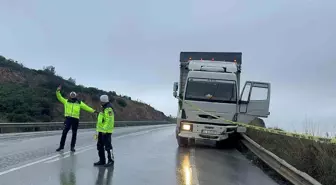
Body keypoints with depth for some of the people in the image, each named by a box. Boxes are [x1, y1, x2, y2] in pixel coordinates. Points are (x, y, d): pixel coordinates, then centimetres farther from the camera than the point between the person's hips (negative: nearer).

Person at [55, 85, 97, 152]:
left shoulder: (79, 103, 11)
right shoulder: (66, 101, 11)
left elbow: (86, 107, 7)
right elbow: (59, 97, 5)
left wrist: (93, 111, -1)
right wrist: (58, 91, -10)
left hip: (76, 119, 1)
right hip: (68, 118, -1)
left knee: (74, 133, 6)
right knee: (64, 132, -6)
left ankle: (72, 147, 16)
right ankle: (61, 146, 4)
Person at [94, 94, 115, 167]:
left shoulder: (108, 109, -15)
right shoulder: (104, 109, 19)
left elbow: (109, 121, -23)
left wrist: (105, 130, -25)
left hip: (106, 131, -11)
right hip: (101, 131, 11)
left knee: (108, 146, -4)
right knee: (100, 146, 13)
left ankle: (111, 160, 5)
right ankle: (102, 160, 21)